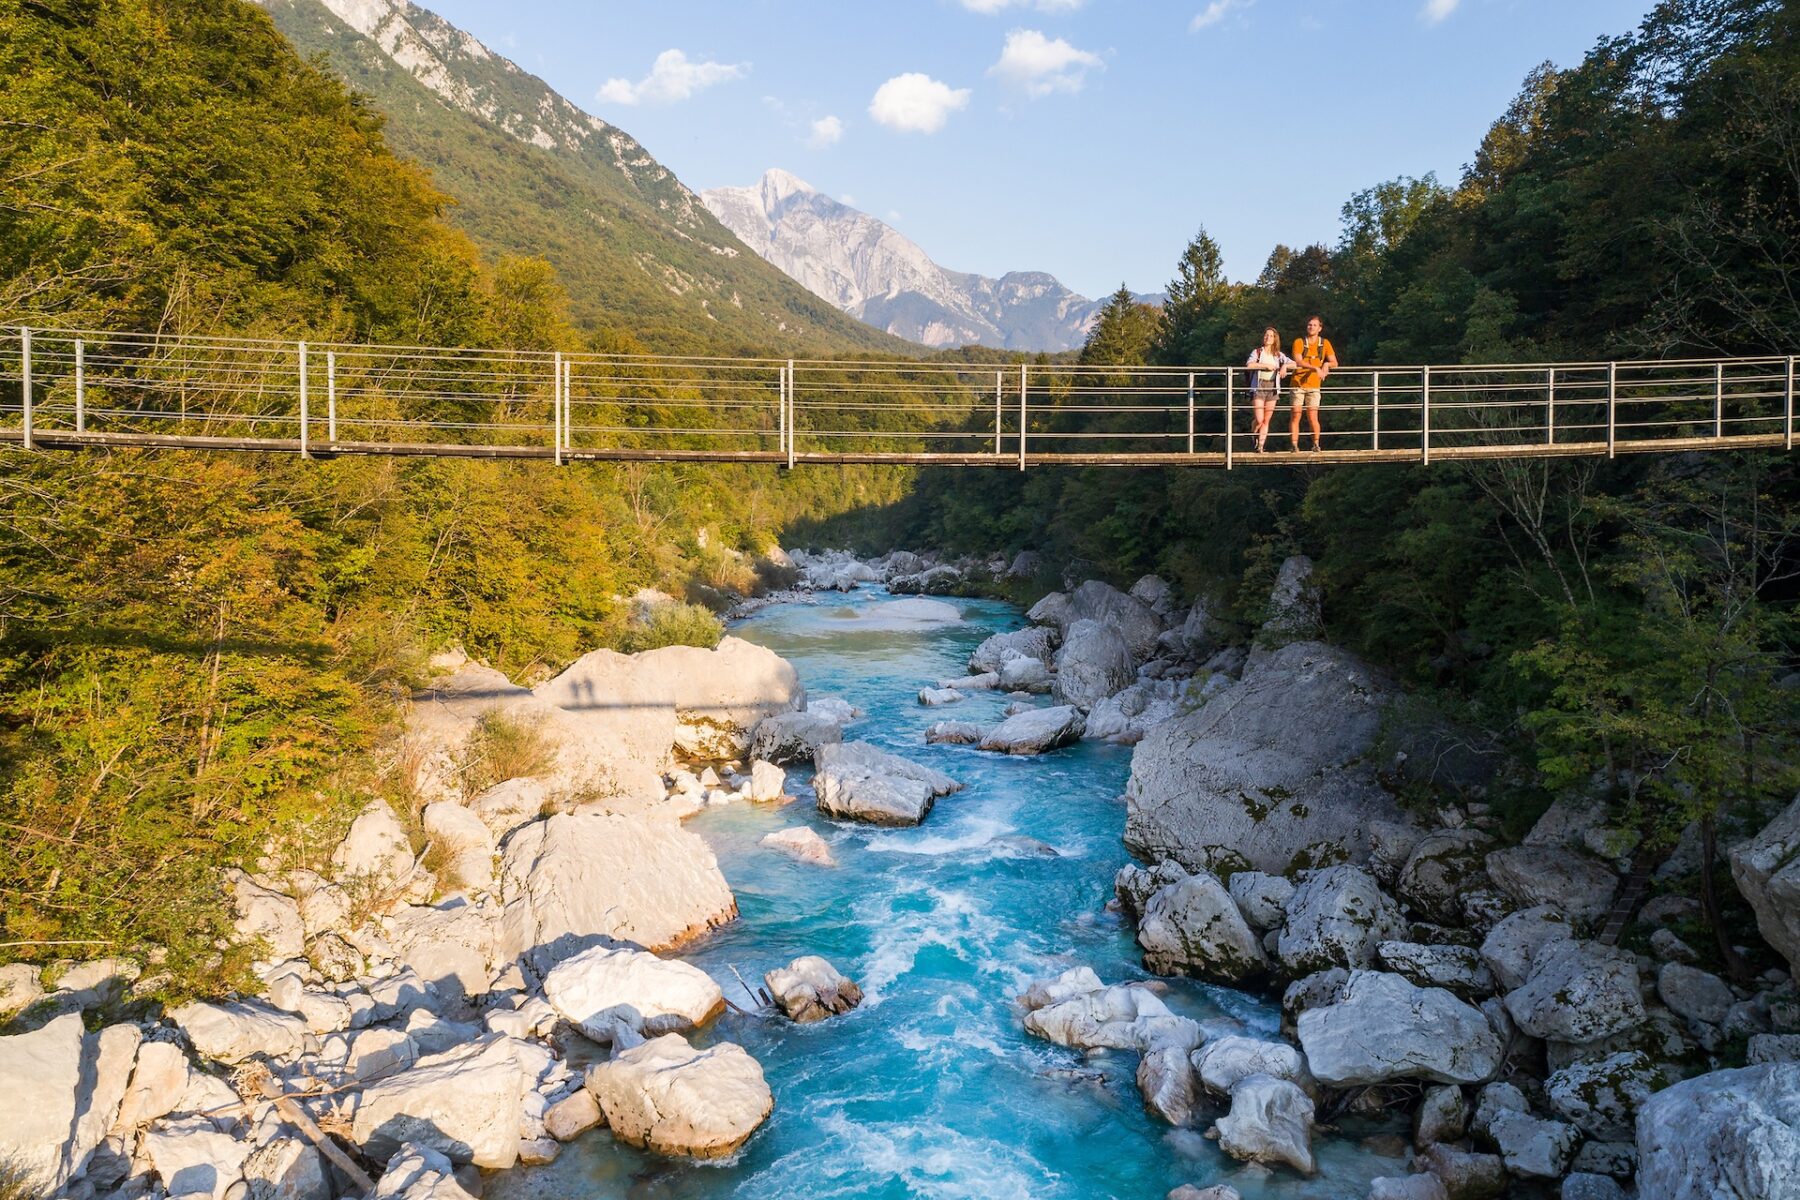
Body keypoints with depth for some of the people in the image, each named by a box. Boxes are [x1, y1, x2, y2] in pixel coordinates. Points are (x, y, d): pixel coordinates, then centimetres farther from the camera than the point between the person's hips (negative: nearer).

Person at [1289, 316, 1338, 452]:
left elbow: (1335, 363, 6)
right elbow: (1298, 362, -14)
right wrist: (1316, 368, -26)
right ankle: (1294, 445, 1)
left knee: (1313, 418, -4)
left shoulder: (1324, 343, 7)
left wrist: (1327, 364, -17)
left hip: (1314, 385, 1)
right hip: (1298, 384, -1)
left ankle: (1316, 444, 10)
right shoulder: (1299, 342, 0)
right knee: (1296, 416, -3)